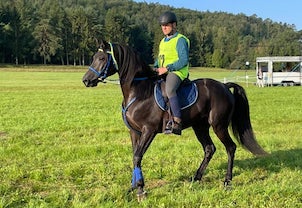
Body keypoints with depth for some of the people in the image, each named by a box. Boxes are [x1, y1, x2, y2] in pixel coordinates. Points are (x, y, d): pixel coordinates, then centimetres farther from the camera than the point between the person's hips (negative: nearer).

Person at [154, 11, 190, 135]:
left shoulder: (180, 40, -4)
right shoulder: (163, 41, 22)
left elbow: (184, 60, -14)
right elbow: (159, 59, 28)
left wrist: (167, 68, -19)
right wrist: (156, 68, 6)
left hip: (177, 72, -10)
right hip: (162, 73, 10)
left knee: (169, 90, -37)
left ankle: (177, 123, -42)